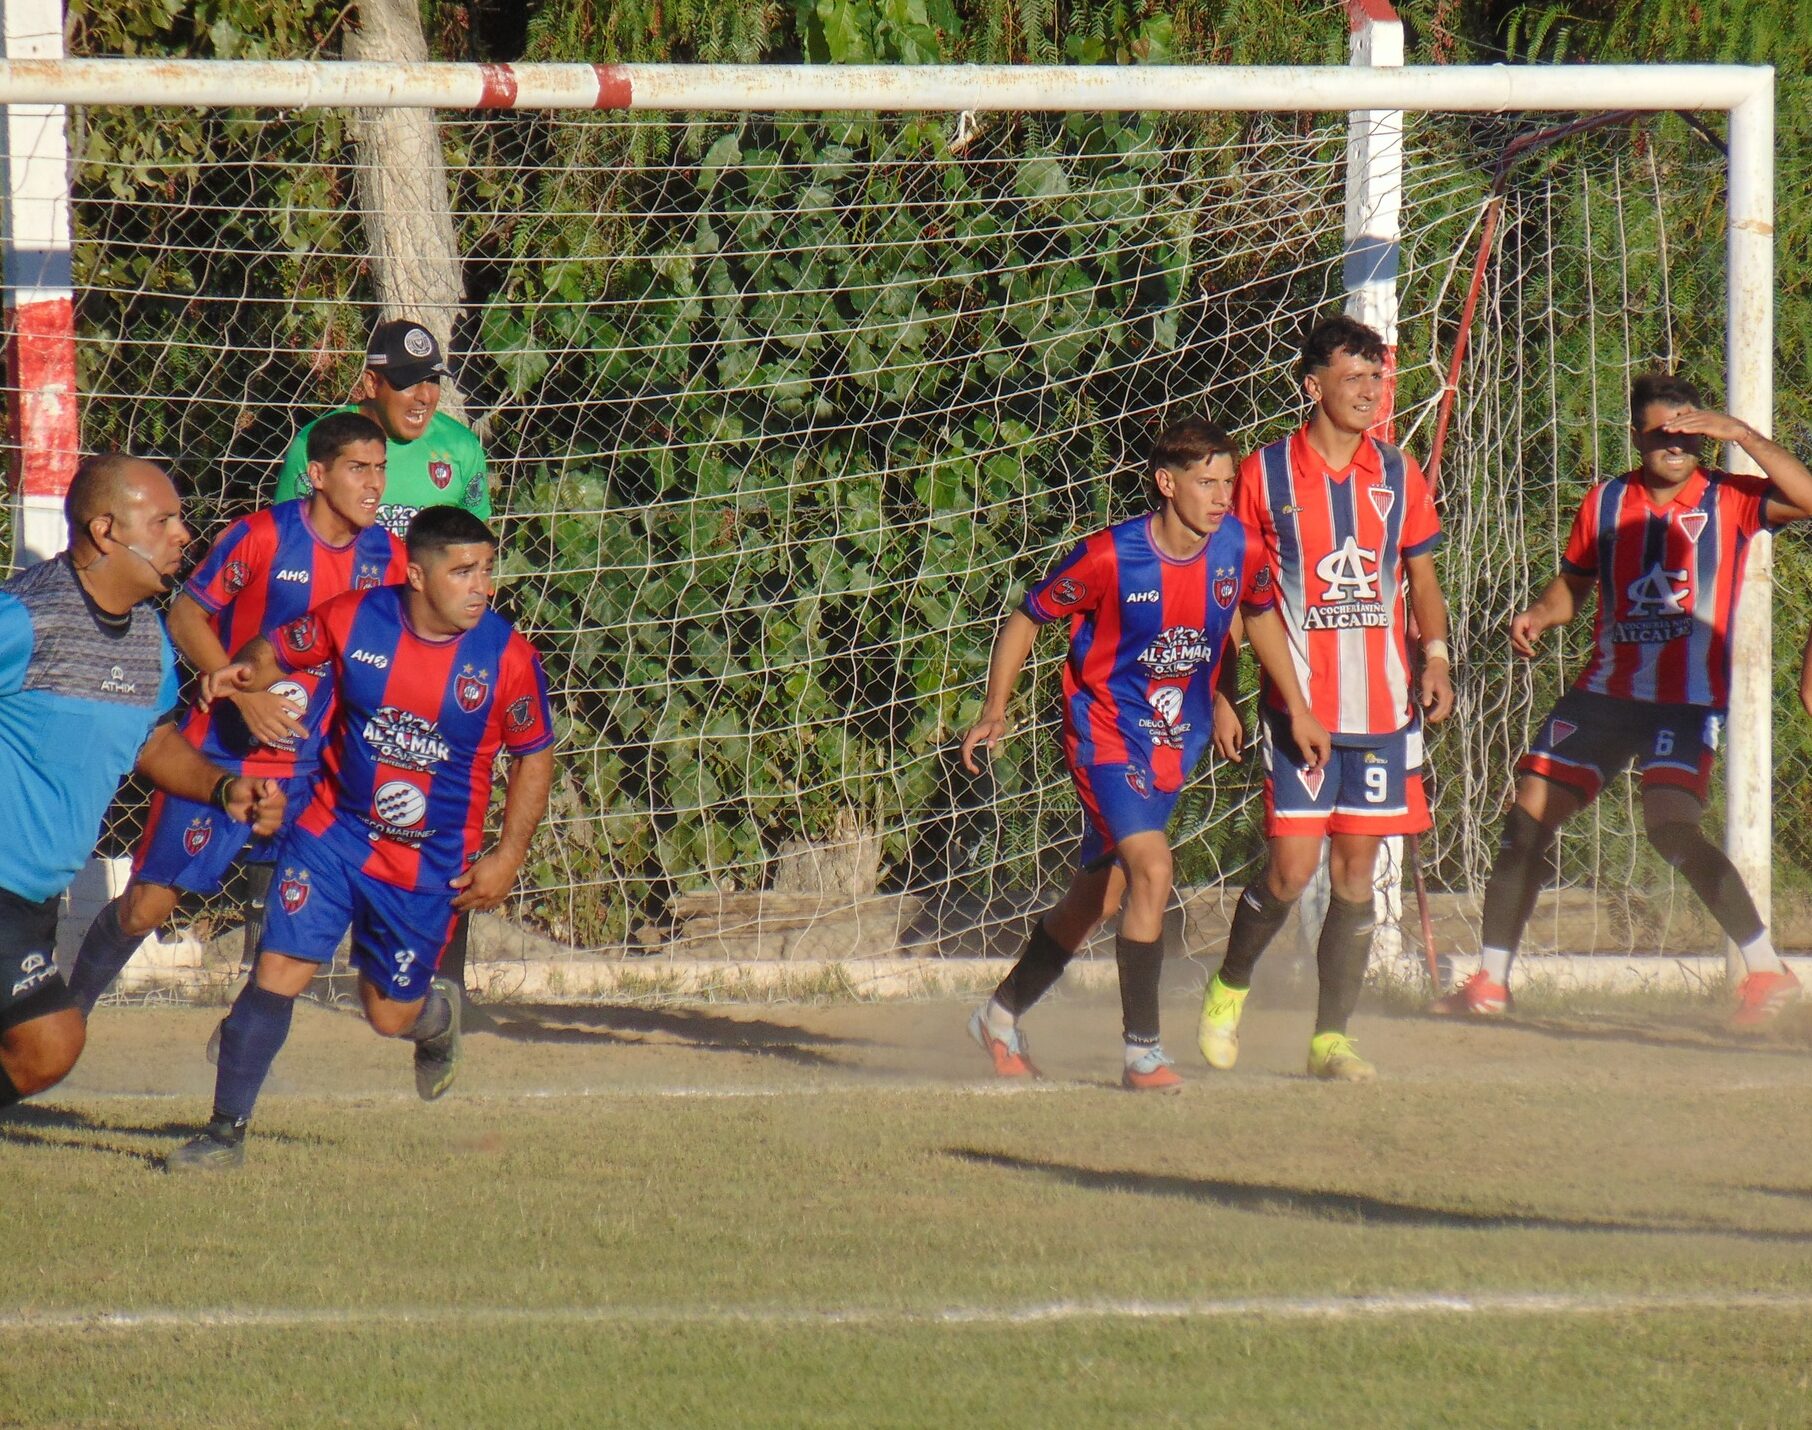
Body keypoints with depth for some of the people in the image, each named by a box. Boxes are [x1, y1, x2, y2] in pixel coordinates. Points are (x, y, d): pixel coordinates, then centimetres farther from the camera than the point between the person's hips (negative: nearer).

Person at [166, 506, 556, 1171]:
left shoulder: (507, 657, -12)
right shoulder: (355, 619, -11)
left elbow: (534, 758, 0)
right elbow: (278, 652, 8)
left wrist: (508, 856, -4)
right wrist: (244, 674, -12)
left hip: (431, 865, 0)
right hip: (333, 833, 0)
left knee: (389, 1013, 9)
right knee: (279, 967, -11)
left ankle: (437, 1014, 48)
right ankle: (227, 1131, -4)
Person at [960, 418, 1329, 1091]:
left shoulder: (1240, 550, -7)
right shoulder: (1108, 558, -20)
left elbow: (1260, 614, 15)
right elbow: (1026, 619, -6)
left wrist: (1297, 708, 16)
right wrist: (995, 710, -16)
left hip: (1174, 745, 6)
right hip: (1105, 734, -6)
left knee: (1099, 896, 15)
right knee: (1152, 871, -23)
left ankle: (1002, 1015, 35)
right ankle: (1142, 1051, -16)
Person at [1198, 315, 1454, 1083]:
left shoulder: (1397, 474, 8)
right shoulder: (1266, 474, -2)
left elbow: (1421, 574, 20)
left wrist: (1435, 659, 6)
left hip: (1382, 703, 3)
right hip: (1298, 704, -3)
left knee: (1356, 869, 3)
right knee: (1292, 868, -9)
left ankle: (1331, 1038, 10)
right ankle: (1228, 989, 17)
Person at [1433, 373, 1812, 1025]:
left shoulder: (1726, 500, -3)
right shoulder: (1606, 502, 8)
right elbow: (1574, 583, 20)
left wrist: (1739, 433, -24)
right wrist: (1535, 618, -1)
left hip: (1688, 701, -5)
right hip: (1606, 692, 5)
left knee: (1670, 824, -25)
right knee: (1527, 819, 2)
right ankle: (1490, 983, 14)